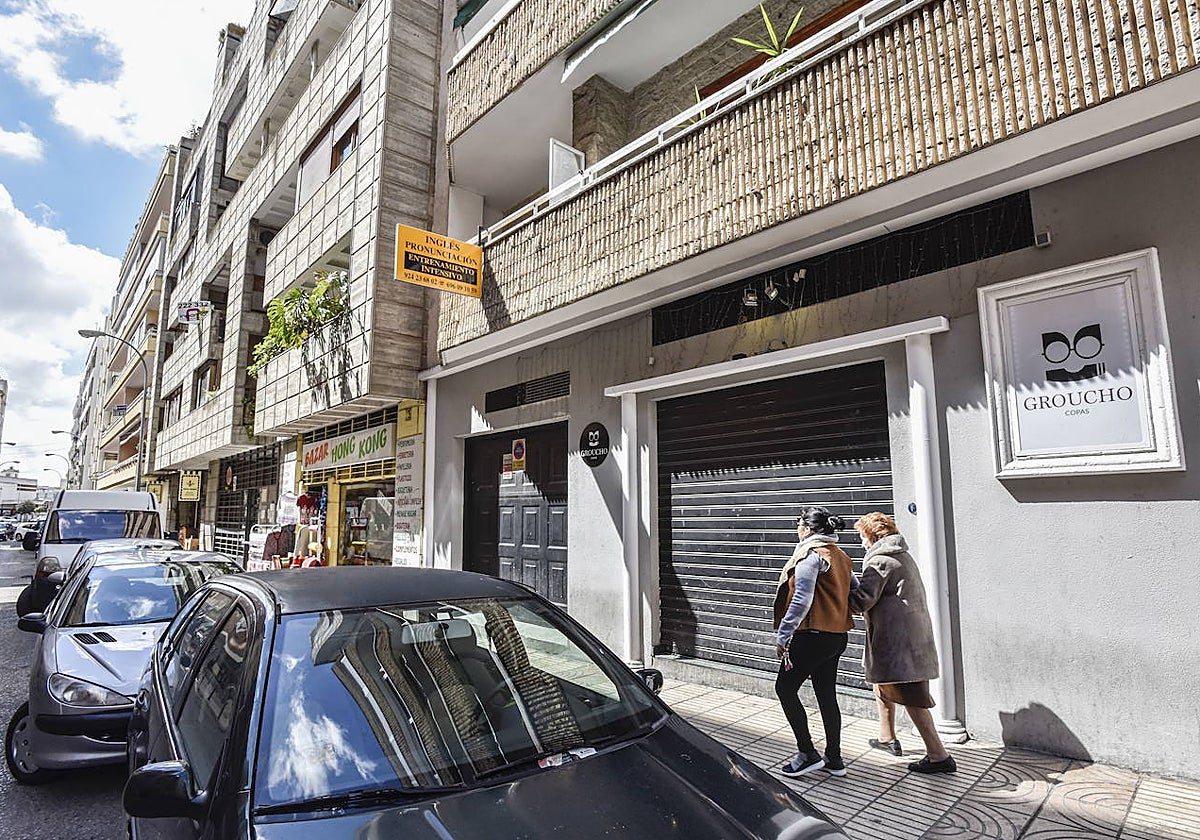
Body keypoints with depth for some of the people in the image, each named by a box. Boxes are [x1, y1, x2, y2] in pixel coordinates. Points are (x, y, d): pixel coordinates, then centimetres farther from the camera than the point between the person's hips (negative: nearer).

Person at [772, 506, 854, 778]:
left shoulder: (810, 554, -15)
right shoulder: (841, 556, 13)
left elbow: (802, 600, -21)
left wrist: (782, 635, -17)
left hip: (812, 636, -9)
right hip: (837, 637, 9)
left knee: (785, 688, 2)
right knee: (827, 695, 15)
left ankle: (808, 753, 5)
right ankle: (834, 759, 23)